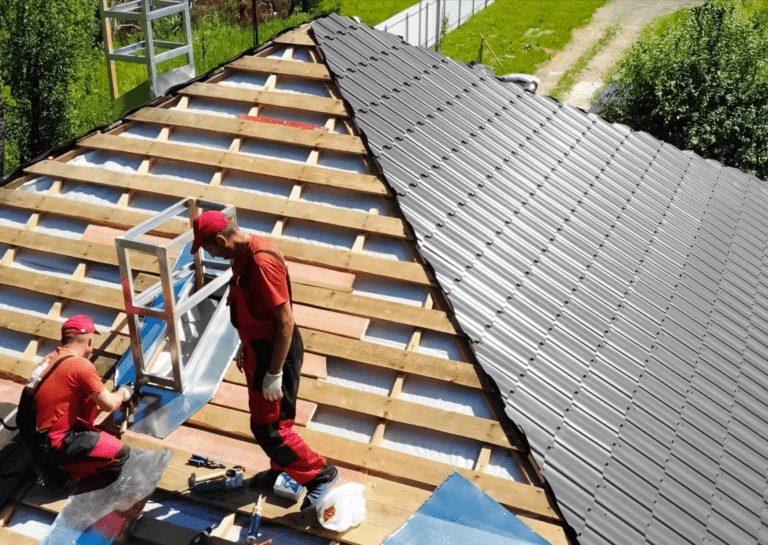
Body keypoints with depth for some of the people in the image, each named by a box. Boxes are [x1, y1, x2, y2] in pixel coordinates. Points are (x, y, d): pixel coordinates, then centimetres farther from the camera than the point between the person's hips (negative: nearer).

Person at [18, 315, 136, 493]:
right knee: (121, 453, -6)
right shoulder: (81, 365, -18)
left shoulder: (51, 358, 8)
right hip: (50, 444, -8)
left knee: (89, 403, 24)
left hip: (33, 434, 9)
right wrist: (123, 393, 11)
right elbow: (109, 404, -10)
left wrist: (117, 398, 27)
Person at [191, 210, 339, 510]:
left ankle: (320, 473, 12)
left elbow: (285, 321, -27)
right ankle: (280, 470, 41)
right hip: (258, 349, 10)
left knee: (268, 428, -3)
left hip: (276, 354, -10)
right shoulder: (242, 255, 3)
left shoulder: (262, 262, -28)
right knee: (263, 418, 22)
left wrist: (274, 373, -23)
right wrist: (246, 347, 23)